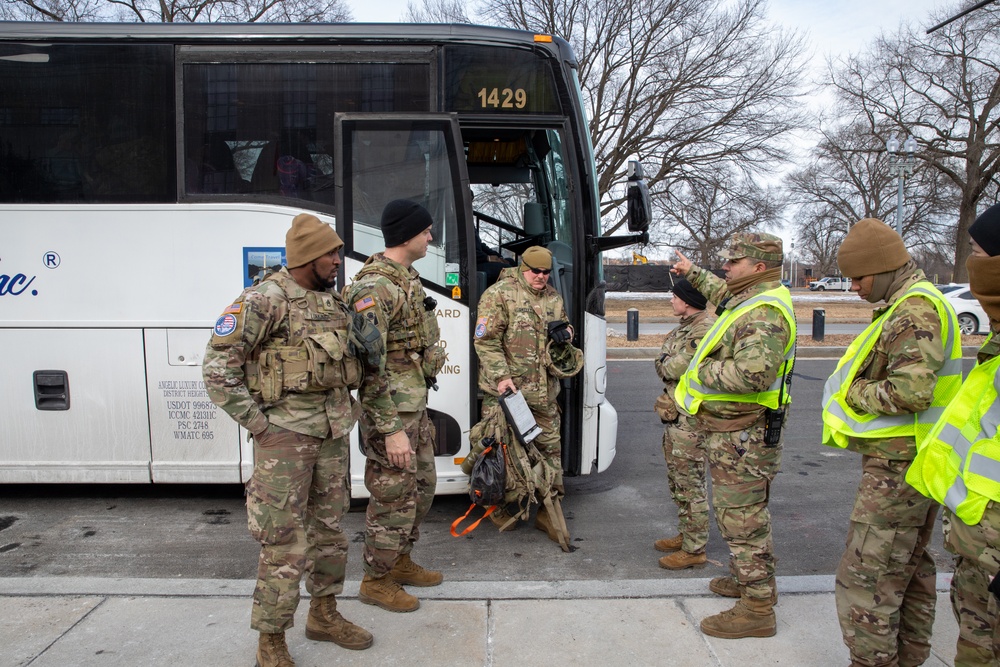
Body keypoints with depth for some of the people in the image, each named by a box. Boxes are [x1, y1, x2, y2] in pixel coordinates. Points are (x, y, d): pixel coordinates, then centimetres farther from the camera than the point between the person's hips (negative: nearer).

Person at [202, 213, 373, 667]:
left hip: (334, 430, 7)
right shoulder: (264, 301, -13)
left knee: (329, 527, 17)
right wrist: (256, 422, -13)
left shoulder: (334, 301, 9)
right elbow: (217, 368, -14)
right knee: (285, 543, -1)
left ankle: (324, 615, 35)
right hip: (285, 433, -7)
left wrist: (346, 405, 10)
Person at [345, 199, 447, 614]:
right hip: (391, 411, -10)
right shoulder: (374, 289, -21)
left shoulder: (407, 278, 11)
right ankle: (376, 582, 21)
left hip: (415, 405, 10)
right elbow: (369, 368, -24)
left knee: (422, 487, 20)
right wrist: (391, 430, -24)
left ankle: (401, 563, 37)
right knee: (394, 497, 2)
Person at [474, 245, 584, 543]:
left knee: (550, 448, 9)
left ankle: (549, 510, 20)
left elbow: (565, 326, 30)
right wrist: (501, 376, -19)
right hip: (505, 390, -6)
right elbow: (486, 340, -12)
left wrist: (565, 334, 4)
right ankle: (499, 507, 22)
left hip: (544, 392, 6)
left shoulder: (554, 297, 14)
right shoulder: (499, 294, -7)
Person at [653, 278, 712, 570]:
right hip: (675, 415, 10)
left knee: (690, 483, -1)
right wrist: (669, 364, -7)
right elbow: (663, 367, 13)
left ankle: (694, 549, 9)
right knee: (677, 480, 19)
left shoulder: (703, 332, -18)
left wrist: (665, 361, -3)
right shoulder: (684, 328, 14)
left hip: (690, 418, -10)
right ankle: (685, 535, 33)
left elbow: (672, 368, -23)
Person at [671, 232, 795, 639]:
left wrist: (702, 372, -21)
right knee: (735, 511, 23)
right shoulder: (750, 300, 11)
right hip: (731, 430, 11)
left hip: (742, 435, -11)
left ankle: (757, 610, 9)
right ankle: (748, 580, 39)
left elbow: (752, 374, -35)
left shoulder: (765, 314, -23)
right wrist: (693, 274, 42)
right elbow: (723, 293, 37)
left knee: (742, 518, -2)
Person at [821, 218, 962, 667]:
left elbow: (909, 390, -29)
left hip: (897, 466, -11)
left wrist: (852, 391, -13)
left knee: (865, 577, -5)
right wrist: (857, 386, 2)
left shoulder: (916, 310, -18)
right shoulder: (911, 305, 15)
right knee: (909, 568, 21)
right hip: (912, 462, 11)